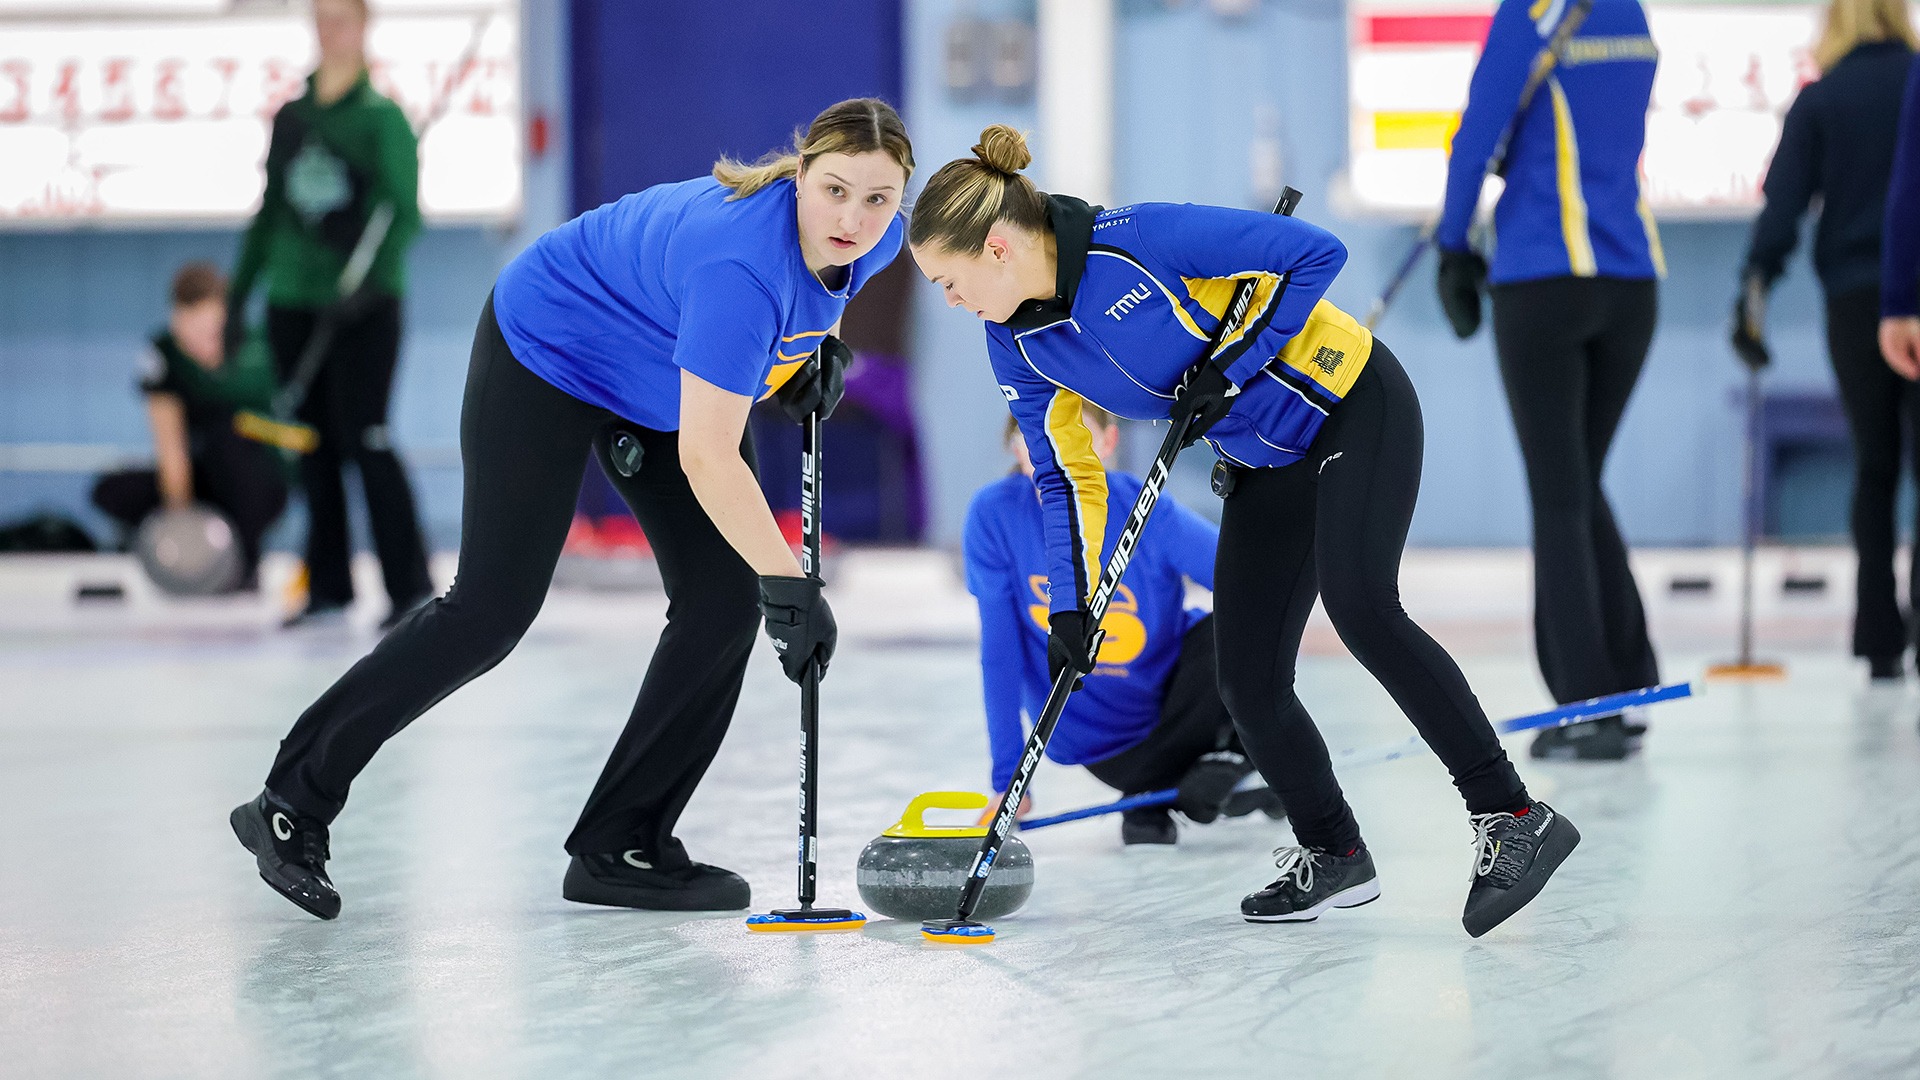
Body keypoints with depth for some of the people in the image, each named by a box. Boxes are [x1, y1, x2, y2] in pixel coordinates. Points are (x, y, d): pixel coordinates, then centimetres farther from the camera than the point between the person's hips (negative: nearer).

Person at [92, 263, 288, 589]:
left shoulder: (252, 348, -15)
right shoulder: (163, 352, -12)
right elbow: (171, 444, -19)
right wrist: (177, 510, -30)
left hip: (258, 488, -2)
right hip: (202, 479, 2)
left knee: (228, 433, -34)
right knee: (112, 492, -22)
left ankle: (246, 562, -19)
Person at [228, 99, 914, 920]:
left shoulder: (877, 239, -16)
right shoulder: (741, 264, -40)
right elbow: (705, 458, -41)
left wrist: (820, 348, -6)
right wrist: (789, 582, -42)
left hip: (663, 377, 8)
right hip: (550, 351, -8)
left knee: (724, 602, -4)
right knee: (492, 608, -8)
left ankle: (621, 847, 6)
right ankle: (291, 805, 3)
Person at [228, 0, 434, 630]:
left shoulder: (382, 117, -3)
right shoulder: (289, 118, 12)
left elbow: (404, 212, -9)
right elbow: (269, 212, 17)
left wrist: (371, 284, -21)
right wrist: (239, 296, 15)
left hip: (363, 306, -5)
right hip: (293, 302, 5)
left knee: (364, 437, -11)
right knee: (315, 445, 7)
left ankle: (411, 585, -6)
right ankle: (328, 588, 14)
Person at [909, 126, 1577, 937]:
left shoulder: (1141, 240, -27)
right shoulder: (1018, 344, -5)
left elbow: (1315, 252, -22)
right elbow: (1066, 477, 5)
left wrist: (1231, 368, -23)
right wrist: (1069, 606, -4)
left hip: (1353, 406, -8)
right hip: (1266, 464, 8)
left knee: (1359, 607, -28)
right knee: (1247, 680, -1)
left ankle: (1512, 818, -25)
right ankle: (1333, 856, 18)